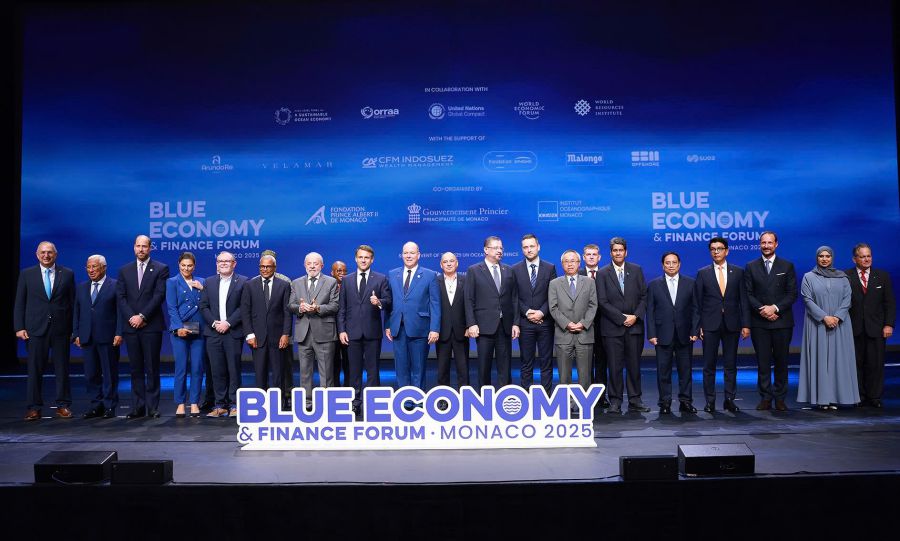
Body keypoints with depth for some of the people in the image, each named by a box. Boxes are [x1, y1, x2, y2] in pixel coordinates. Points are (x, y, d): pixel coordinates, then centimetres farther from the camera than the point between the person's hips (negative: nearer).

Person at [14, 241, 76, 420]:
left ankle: (63, 405, 13)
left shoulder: (67, 274, 6)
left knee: (62, 368, 5)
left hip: (61, 329, 0)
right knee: (35, 369, 4)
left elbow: (73, 302, 6)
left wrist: (74, 328, 1)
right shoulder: (26, 274, 6)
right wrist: (19, 327, -3)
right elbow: (19, 303, 5)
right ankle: (34, 407, 12)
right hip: (36, 328, 0)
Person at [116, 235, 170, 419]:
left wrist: (142, 316, -12)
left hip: (151, 326, -3)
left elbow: (159, 295, -6)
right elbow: (121, 297, 6)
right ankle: (137, 407, 10)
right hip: (131, 326, 3)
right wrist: (130, 317, -8)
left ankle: (153, 407, 4)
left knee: (152, 368, 0)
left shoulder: (161, 269, 3)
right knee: (136, 369, 6)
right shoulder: (124, 270, 13)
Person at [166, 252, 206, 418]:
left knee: (197, 368, 2)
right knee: (181, 368, -2)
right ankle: (180, 404, 8)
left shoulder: (201, 282, 14)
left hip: (198, 330, 3)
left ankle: (194, 403, 10)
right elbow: (171, 308, -2)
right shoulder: (172, 282, 6)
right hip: (180, 330, -2)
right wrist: (178, 328, -13)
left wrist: (202, 289, -5)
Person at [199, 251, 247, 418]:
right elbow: (203, 306, 8)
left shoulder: (242, 282, 1)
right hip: (213, 333, 3)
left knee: (234, 369, 0)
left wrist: (228, 323, -13)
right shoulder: (209, 282, 13)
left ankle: (234, 405, 7)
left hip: (233, 332, -3)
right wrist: (214, 323, -6)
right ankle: (219, 405, 12)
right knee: (217, 371, 5)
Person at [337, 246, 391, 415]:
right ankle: (355, 402, 14)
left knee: (372, 369, 3)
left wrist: (379, 302, -23)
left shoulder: (381, 279, 4)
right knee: (354, 369, 7)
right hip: (353, 332, 2)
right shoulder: (347, 280, 9)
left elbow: (388, 302, -1)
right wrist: (341, 330, -1)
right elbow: (341, 308, 7)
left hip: (372, 331, -2)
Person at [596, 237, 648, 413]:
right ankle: (615, 402, 9)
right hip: (612, 327, -2)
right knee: (615, 366, 1)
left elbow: (644, 296, 6)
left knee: (634, 365, 6)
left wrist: (636, 316, -8)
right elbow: (602, 302, -5)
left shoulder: (636, 270, 8)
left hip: (634, 326, 2)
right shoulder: (603, 273, 1)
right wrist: (622, 318, -10)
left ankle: (635, 401, 14)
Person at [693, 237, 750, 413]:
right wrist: (697, 326, -3)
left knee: (731, 365, 6)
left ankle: (729, 400, 15)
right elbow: (697, 302, 2)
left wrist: (746, 324, -2)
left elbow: (743, 299, 4)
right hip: (710, 325, -1)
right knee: (709, 365, 2)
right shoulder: (702, 273, 3)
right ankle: (710, 401, 10)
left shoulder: (738, 272, 6)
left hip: (732, 324, 1)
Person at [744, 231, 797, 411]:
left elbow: (792, 293, 0)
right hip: (759, 322, 0)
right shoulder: (751, 267, 7)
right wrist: (762, 309, -12)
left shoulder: (787, 266, 6)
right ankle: (765, 398, 8)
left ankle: (780, 398, 13)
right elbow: (748, 294, 2)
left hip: (782, 321, 0)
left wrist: (775, 308, -13)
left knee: (781, 361, 5)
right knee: (763, 361, 2)